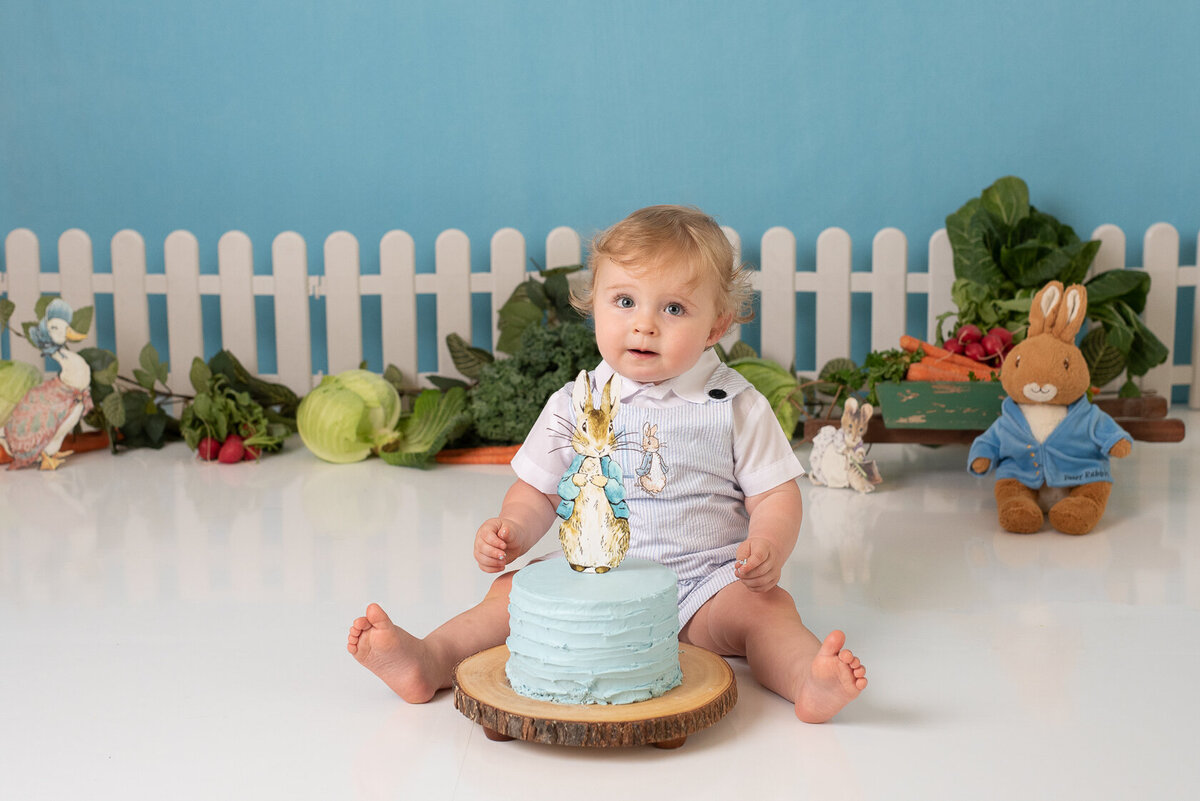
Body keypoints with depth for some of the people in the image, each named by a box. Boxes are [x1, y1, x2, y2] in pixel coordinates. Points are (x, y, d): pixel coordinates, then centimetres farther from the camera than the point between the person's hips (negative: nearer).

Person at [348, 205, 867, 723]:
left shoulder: (736, 407, -2)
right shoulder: (574, 406, 3)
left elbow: (776, 495, 0)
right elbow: (539, 489, 11)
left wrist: (769, 548, -21)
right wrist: (511, 531, -10)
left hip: (705, 580, -2)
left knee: (763, 604, -28)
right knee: (516, 590, -16)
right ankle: (429, 661, -24)